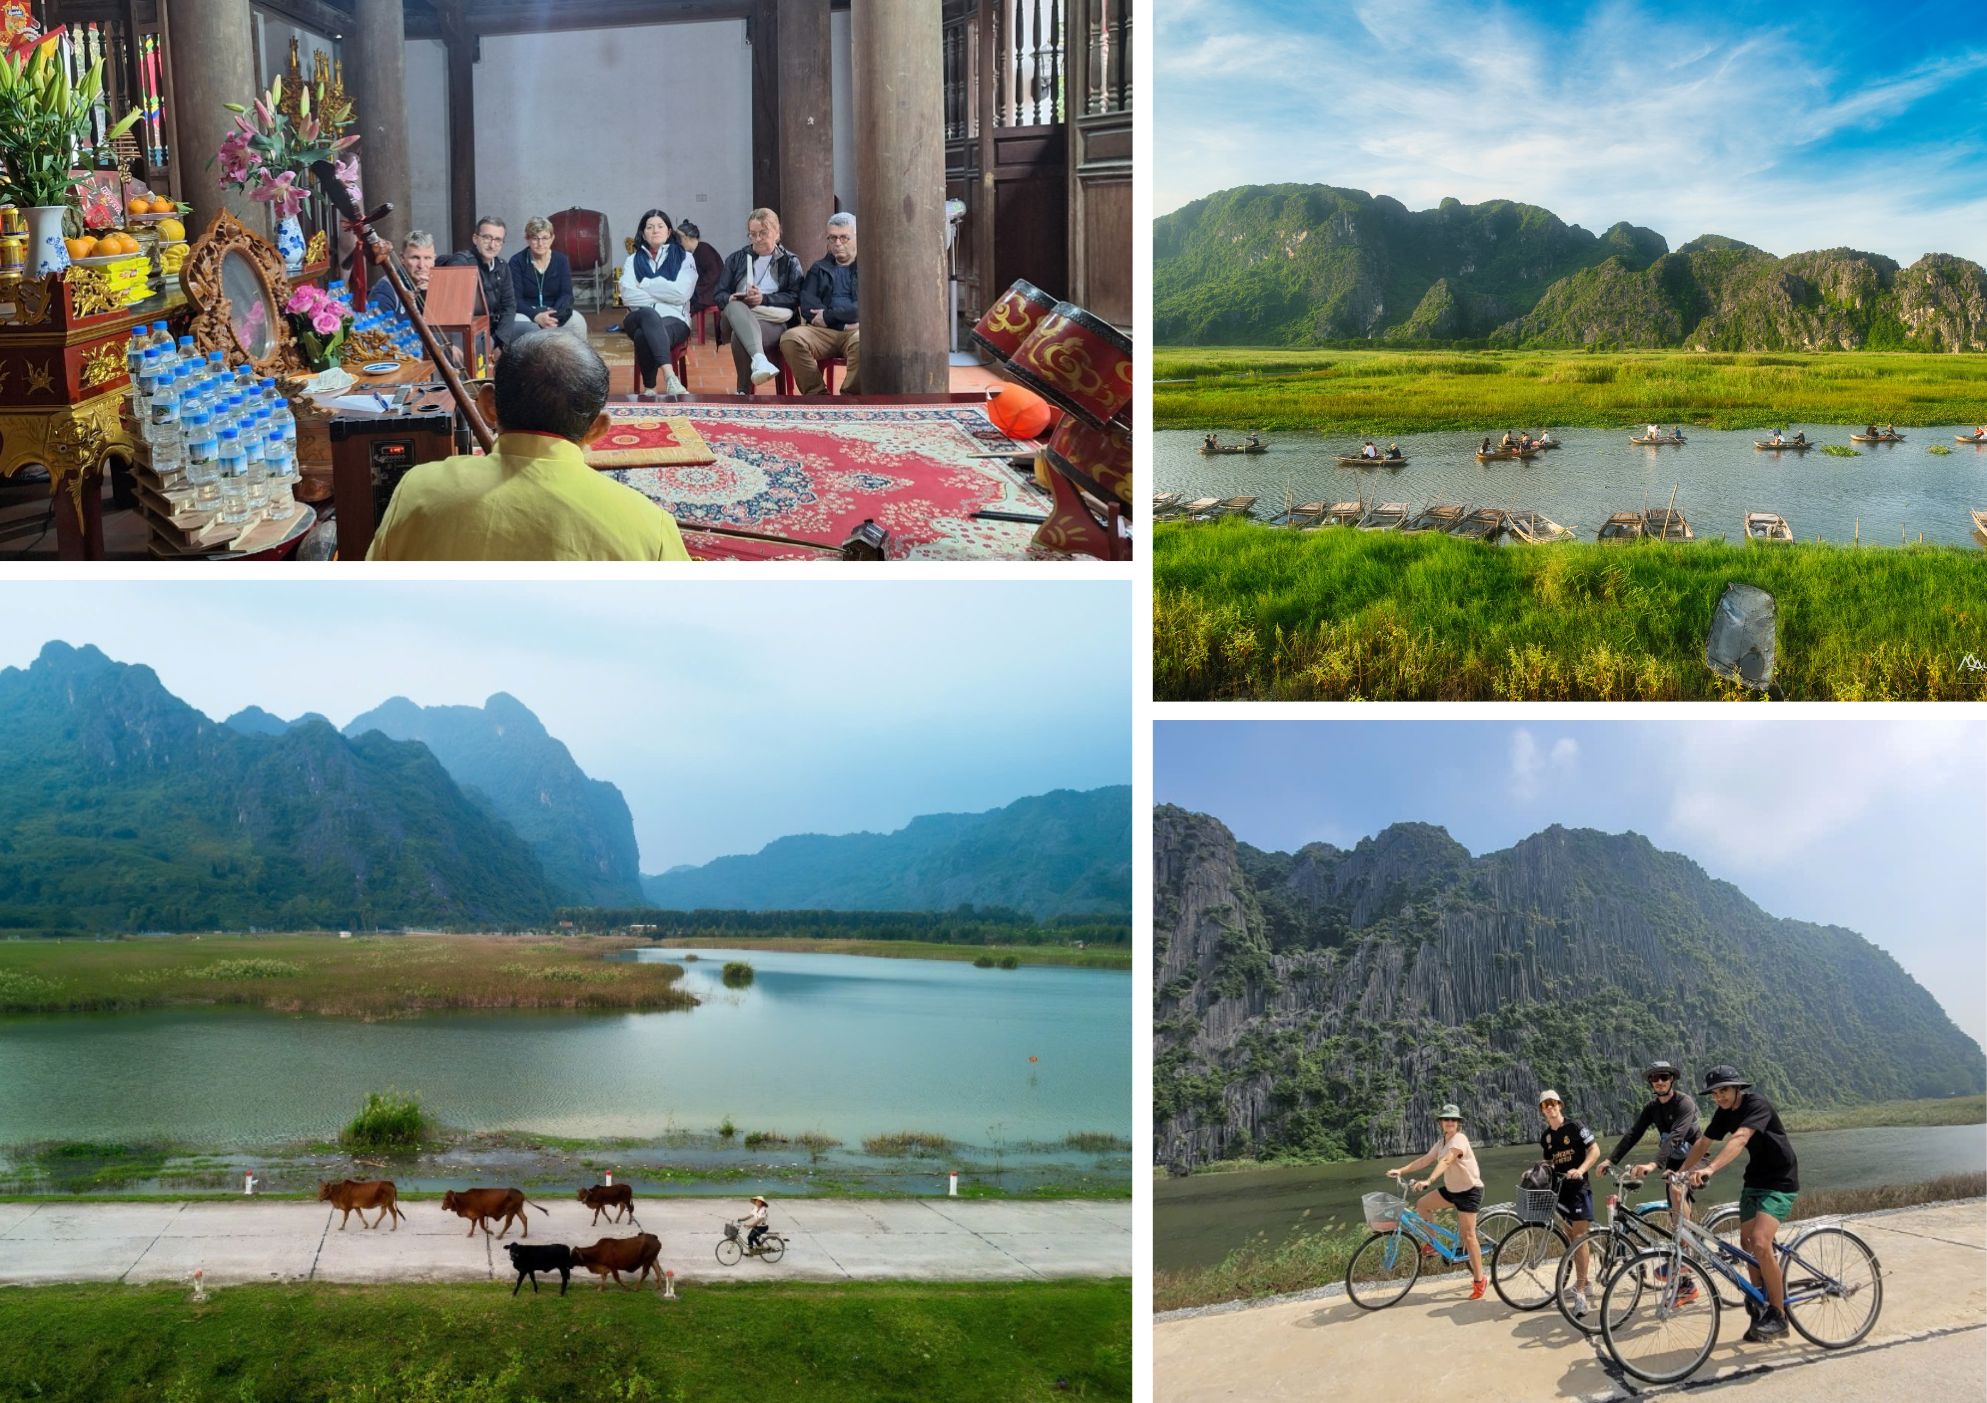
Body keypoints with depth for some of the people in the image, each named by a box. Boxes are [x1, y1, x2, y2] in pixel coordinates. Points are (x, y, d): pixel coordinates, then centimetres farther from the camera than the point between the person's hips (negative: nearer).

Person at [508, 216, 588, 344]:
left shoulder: (561, 260, 3)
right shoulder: (517, 261, -5)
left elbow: (566, 294, -4)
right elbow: (515, 298, -11)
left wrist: (554, 314, -26)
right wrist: (536, 315, -30)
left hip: (554, 311, 2)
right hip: (526, 312, -2)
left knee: (578, 322, -27)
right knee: (519, 323, -36)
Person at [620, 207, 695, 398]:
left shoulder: (684, 258, 13)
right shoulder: (633, 260, 20)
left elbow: (681, 293, -5)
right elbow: (627, 296, 2)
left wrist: (645, 284, -1)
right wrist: (663, 295, -5)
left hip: (674, 320, -1)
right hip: (640, 318, 1)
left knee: (643, 336, -37)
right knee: (649, 314, -39)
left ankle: (649, 388, -32)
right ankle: (669, 377, -51)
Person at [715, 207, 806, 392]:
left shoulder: (790, 262, 19)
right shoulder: (736, 259, 26)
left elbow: (794, 297, 4)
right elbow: (720, 294, 18)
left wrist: (764, 299, -11)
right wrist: (730, 299, -8)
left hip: (773, 320, -2)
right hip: (737, 316, 2)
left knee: (739, 336, -39)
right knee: (735, 306, -40)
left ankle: (743, 392, -32)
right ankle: (759, 359, -64)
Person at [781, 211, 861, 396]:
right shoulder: (819, 268, 22)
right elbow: (807, 306, 6)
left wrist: (829, 316, -7)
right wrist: (843, 321, -9)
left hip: (856, 331, -3)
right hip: (823, 331, 3)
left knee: (861, 342, -39)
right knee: (790, 338, -27)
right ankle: (817, 395, -18)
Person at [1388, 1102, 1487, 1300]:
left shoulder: (1459, 1139, -20)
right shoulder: (1441, 1142, 7)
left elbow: (1446, 1161, -35)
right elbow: (1424, 1160, 1)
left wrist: (1428, 1181, -48)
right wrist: (1400, 1170, -10)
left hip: (1469, 1190, -8)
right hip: (1451, 1189, 8)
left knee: (1468, 1235, -9)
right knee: (1421, 1206, 1)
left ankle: (1479, 1280, -1)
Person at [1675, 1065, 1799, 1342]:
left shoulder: (1757, 1105, -23)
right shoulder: (1725, 1112, 3)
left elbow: (1740, 1139, -38)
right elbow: (1703, 1142, 8)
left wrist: (1709, 1169, -49)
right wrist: (1681, 1172, -3)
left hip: (1780, 1183, -9)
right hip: (1754, 1181, 9)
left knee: (1760, 1243, -22)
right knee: (1747, 1244, 9)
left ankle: (1778, 1316, -11)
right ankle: (1759, 1310, 23)